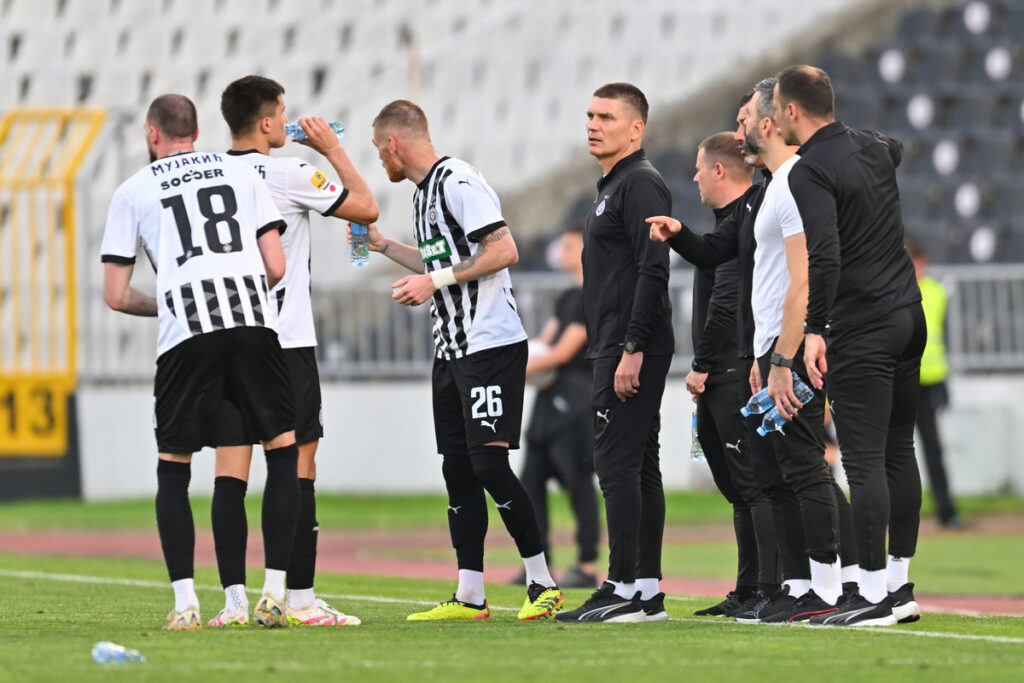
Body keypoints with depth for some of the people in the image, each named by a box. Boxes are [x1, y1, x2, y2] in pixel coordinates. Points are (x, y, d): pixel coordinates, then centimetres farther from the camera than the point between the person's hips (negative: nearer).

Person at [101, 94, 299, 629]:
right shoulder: (242, 173, 19)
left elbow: (116, 296, 13)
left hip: (184, 337, -1)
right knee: (284, 452, 13)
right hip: (253, 325, 1)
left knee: (173, 468, 12)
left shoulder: (132, 192, 15)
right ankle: (274, 593, 4)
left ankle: (185, 601, 2)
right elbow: (276, 267, 12)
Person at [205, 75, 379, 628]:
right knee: (297, 470, 1)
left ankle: (234, 598, -3)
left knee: (230, 472, 2)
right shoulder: (289, 176, -9)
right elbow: (366, 208, 0)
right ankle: (299, 598, 0)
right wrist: (333, 150, 10)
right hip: (284, 342, -5)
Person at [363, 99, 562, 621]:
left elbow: (503, 251, -19)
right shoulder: (424, 191, 18)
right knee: (458, 468, 7)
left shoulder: (458, 182, -12)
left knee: (489, 462, -13)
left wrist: (435, 280, -18)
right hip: (452, 350, 10)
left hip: (491, 343, -10)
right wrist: (383, 245, 29)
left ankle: (542, 582, -5)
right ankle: (469, 596, 9)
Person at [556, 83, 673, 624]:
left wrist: (632, 349, -24)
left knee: (617, 463, -12)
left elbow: (652, 271, -20)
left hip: (632, 351, -11)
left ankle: (625, 591, -14)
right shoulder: (612, 187, 21)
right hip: (618, 350, 11)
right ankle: (647, 592, 10)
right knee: (637, 467, 9)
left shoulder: (640, 184, -11)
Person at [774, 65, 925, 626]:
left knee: (864, 460, -8)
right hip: (909, 316, 8)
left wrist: (814, 331, -23)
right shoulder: (874, 149, 12)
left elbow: (824, 257, -23)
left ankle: (874, 593, -10)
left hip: (860, 330, -8)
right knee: (898, 452, 13)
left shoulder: (811, 171, -12)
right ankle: (900, 585, 17)